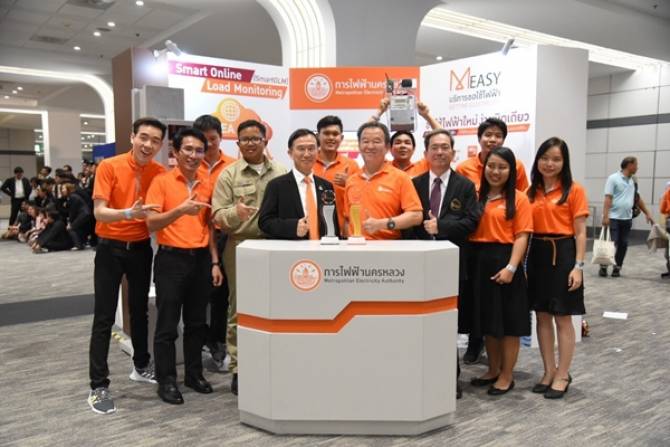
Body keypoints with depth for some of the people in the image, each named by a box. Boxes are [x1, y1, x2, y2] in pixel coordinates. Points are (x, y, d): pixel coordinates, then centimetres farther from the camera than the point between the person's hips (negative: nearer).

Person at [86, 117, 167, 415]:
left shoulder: (160, 172, -2)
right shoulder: (109, 166, -13)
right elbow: (99, 212, -20)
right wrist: (129, 212, -35)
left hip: (141, 248, 4)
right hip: (111, 248, -4)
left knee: (140, 311, 17)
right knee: (104, 318, -2)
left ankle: (141, 366, 35)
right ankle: (99, 386, 6)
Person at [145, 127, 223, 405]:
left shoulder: (207, 184, 8)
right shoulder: (161, 182, -6)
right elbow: (151, 224, -13)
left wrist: (215, 262, 9)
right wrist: (180, 210, -29)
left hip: (201, 259, 5)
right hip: (171, 259, -4)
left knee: (197, 321, 12)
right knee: (167, 324, 2)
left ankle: (194, 373, 26)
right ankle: (166, 381, 14)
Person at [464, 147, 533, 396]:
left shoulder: (518, 199, -3)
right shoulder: (477, 196, 10)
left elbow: (521, 236, -9)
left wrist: (511, 267, -17)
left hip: (503, 262, -4)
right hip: (478, 262, 5)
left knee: (508, 321, 5)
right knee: (487, 320, 14)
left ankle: (507, 376, 19)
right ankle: (493, 370, 30)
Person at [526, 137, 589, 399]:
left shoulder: (574, 191, -5)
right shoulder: (532, 191, 9)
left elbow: (580, 232, -6)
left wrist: (578, 266, -12)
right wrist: (521, 261, 3)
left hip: (562, 253, -5)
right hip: (537, 254, 5)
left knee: (563, 318, 4)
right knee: (542, 316, 11)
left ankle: (563, 376, 17)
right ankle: (549, 372, 24)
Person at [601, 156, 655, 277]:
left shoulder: (633, 181, 13)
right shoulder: (613, 178, -6)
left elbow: (637, 198, 22)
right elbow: (608, 198, -12)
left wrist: (647, 213, 21)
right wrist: (605, 216, -20)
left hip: (627, 218, 6)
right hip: (613, 218, -6)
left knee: (623, 244, 5)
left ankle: (617, 268, 14)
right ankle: (603, 266, 8)